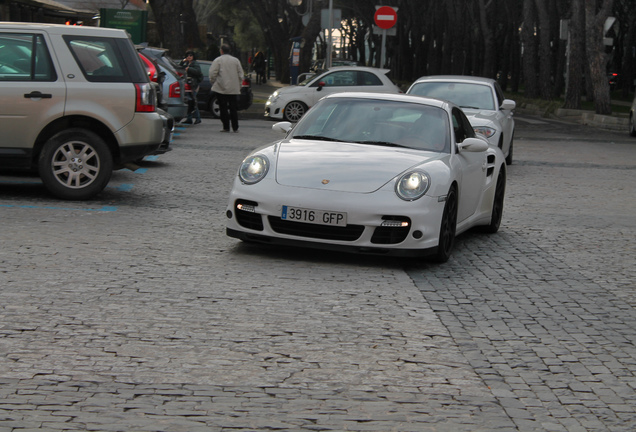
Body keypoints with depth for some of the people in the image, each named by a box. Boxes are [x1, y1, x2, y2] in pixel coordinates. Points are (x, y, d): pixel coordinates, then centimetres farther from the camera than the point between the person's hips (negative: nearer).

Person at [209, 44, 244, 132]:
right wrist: (238, 85, 17)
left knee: (223, 108, 1)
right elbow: (240, 75, 9)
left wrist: (213, 82, 9)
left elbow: (213, 74, -8)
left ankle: (226, 127, 0)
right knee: (233, 109, 7)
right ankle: (235, 128, 6)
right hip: (234, 89, 3)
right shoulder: (236, 60, 8)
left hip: (221, 89, -3)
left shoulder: (217, 60, -4)